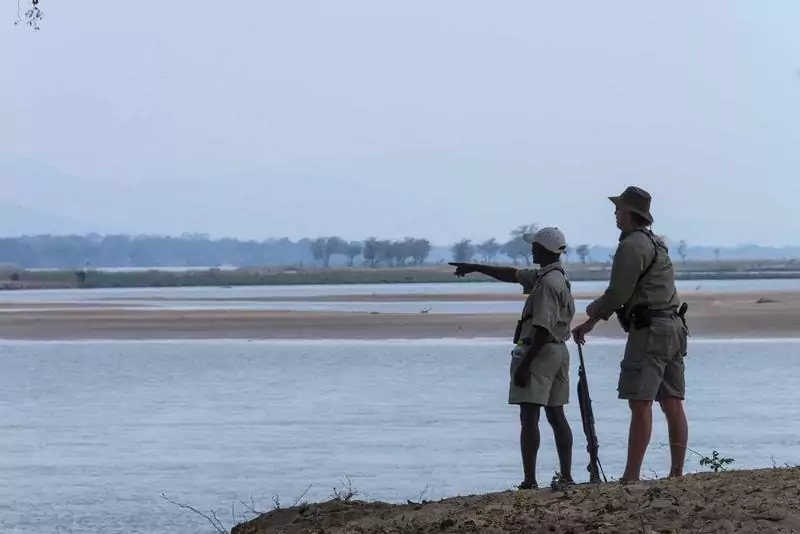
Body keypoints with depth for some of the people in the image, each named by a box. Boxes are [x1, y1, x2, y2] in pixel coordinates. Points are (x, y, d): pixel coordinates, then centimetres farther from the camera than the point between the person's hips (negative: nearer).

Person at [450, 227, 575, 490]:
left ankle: (529, 481, -16)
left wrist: (524, 364, -22)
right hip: (558, 352, 10)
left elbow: (543, 329, -22)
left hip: (540, 351, -10)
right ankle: (566, 476, 13)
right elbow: (512, 275, 27)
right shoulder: (542, 276, 13)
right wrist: (476, 268, 30)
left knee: (529, 416, -11)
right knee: (555, 415, 13)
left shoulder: (548, 282, -17)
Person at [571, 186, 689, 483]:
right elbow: (623, 292, 25)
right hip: (673, 327, 10)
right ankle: (677, 474, 7)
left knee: (640, 403, -11)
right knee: (672, 404, 7)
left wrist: (595, 310, 7)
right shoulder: (655, 243, 21)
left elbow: (618, 293, -15)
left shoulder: (632, 246, -11)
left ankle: (631, 478, -14)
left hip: (649, 330, -10)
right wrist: (590, 323, 25)